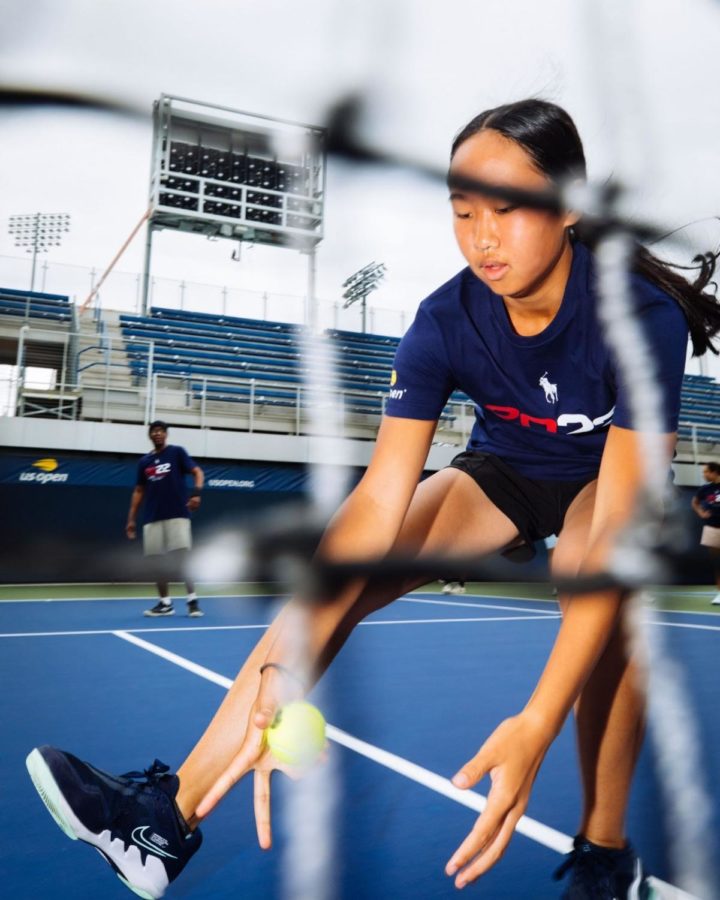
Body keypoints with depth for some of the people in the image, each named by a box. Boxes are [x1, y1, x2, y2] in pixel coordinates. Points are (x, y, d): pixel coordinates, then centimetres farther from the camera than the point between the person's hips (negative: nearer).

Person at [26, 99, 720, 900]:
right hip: (504, 469, 3)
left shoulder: (645, 315, -31)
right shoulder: (445, 321, -24)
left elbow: (616, 524, -39)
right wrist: (286, 664, -44)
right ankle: (170, 811, -16)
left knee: (595, 572, -37)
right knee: (341, 574, -18)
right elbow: (379, 499, -31)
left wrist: (537, 724, -51)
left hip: (605, 480, -2)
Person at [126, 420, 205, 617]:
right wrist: (131, 519, 13)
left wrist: (196, 493, -24)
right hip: (152, 518, 4)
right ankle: (165, 603, 12)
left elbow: (197, 472, -5)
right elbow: (139, 491, 19)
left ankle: (193, 601, -4)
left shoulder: (177, 452, 3)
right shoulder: (144, 461, 15)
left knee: (183, 558, -9)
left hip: (177, 515, -4)